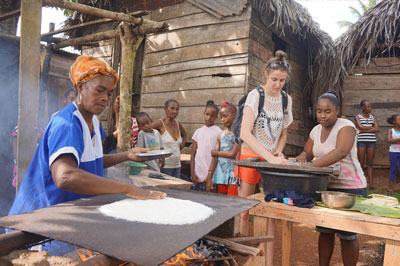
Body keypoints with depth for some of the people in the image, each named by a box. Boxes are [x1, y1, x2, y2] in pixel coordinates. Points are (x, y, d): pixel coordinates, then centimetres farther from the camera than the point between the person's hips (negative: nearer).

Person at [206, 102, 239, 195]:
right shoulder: (220, 134, 11)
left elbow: (232, 154, -14)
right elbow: (215, 157, 8)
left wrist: (216, 152, 0)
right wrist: (209, 178, 3)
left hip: (233, 173, -6)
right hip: (221, 173, 6)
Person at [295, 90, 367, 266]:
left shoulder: (346, 126, -14)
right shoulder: (316, 130, 6)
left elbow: (340, 152, -32)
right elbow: (308, 153, 12)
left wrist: (311, 166, -42)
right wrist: (302, 157, -14)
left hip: (350, 187, -6)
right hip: (325, 187, 6)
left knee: (347, 235, 5)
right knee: (325, 231, 12)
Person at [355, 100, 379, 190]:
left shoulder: (372, 117, 14)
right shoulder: (358, 117, 5)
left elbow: (377, 129, 1)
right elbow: (361, 127, -11)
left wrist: (364, 130, -7)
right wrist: (372, 127, 0)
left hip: (371, 141, 3)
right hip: (361, 141, -3)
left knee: (370, 164, 3)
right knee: (361, 163, -4)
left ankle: (371, 184, 3)